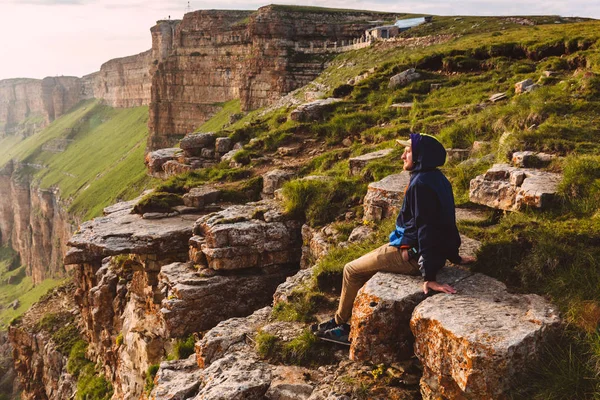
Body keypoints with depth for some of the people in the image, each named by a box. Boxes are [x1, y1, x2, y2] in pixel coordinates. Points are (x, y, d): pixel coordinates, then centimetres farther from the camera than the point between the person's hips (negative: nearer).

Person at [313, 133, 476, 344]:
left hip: (410, 255, -10)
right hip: (413, 249, 10)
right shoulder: (437, 179, 7)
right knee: (365, 265, 24)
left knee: (352, 270, 5)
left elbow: (425, 229, -27)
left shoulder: (420, 184, -23)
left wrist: (429, 276, -28)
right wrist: (454, 256, 23)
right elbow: (447, 222, 14)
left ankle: (339, 322, 21)